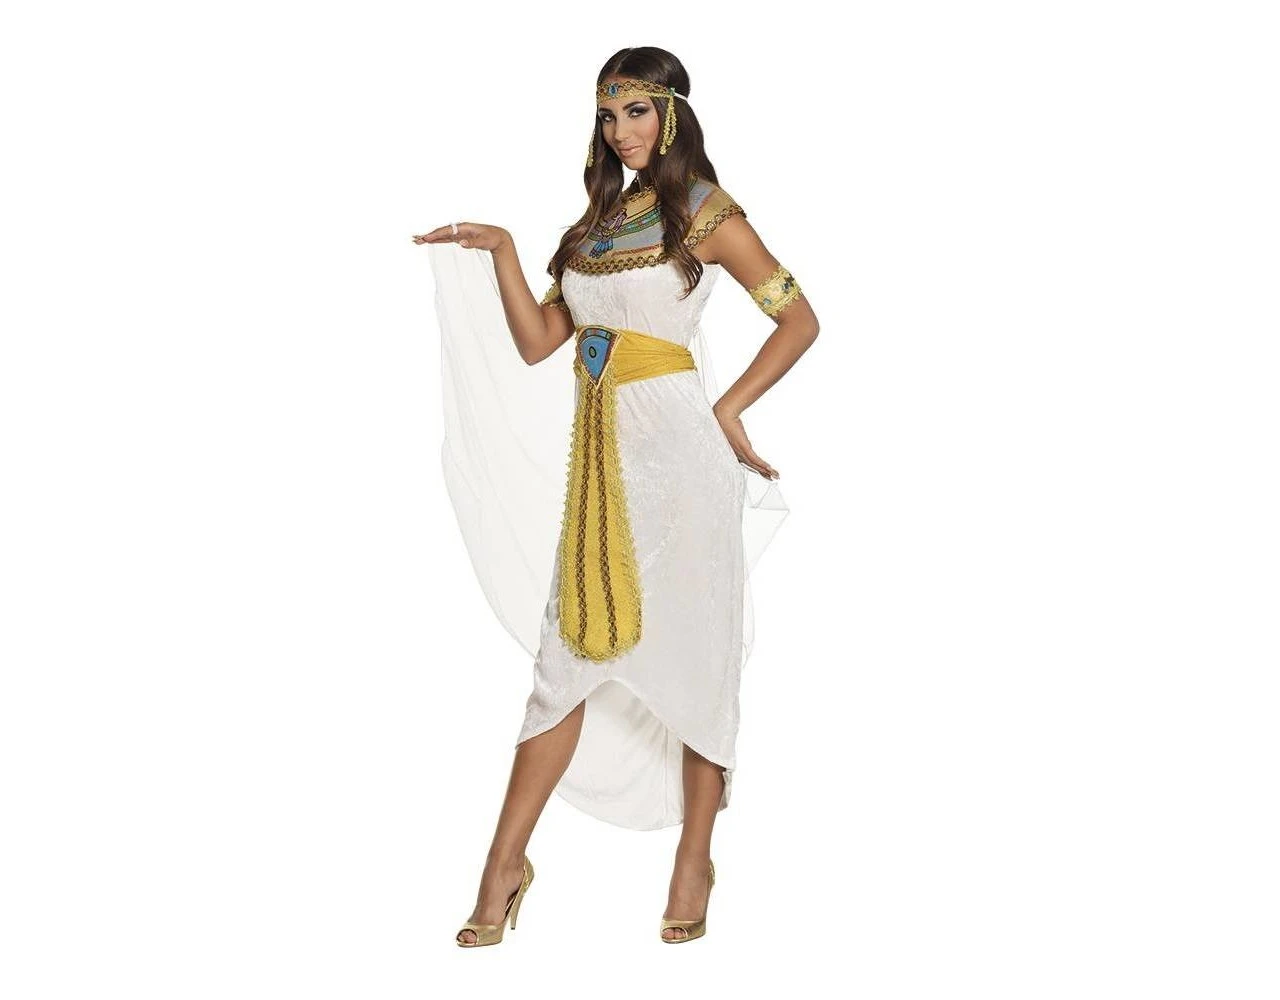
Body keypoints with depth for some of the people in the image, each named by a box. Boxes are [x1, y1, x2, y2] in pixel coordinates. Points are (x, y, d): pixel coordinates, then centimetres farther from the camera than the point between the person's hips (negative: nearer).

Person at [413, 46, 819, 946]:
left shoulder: (705, 213, -1)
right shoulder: (599, 218, 17)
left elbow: (799, 318, -3)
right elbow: (536, 341, 14)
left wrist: (729, 409, -10)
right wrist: (501, 253, 4)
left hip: (674, 447, -5)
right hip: (599, 450, 5)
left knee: (692, 648, 2)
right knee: (570, 645, 4)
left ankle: (696, 860, 11)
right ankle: (507, 862, 6)